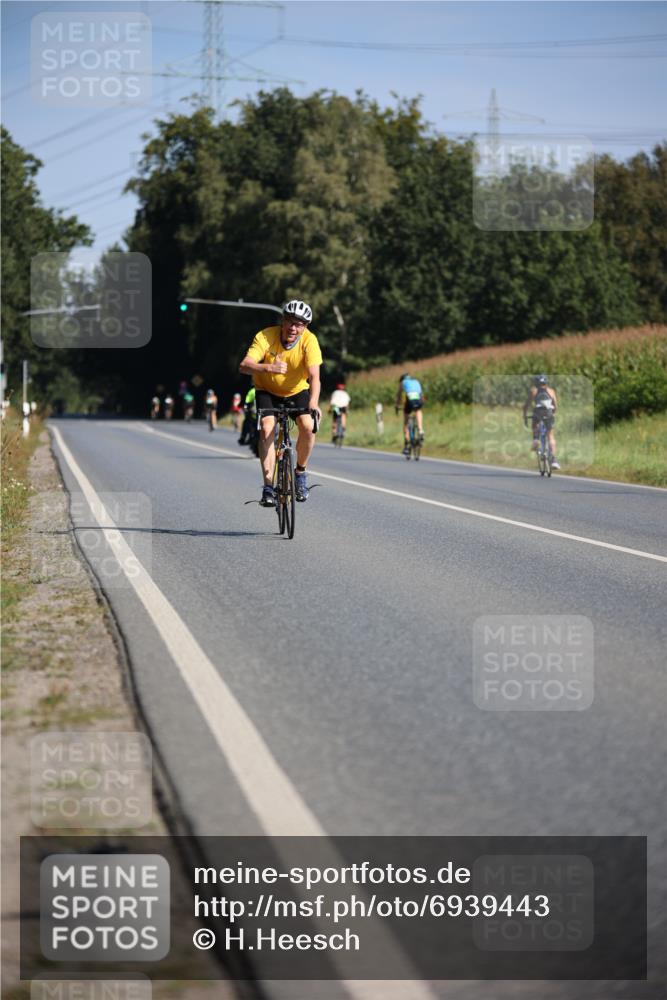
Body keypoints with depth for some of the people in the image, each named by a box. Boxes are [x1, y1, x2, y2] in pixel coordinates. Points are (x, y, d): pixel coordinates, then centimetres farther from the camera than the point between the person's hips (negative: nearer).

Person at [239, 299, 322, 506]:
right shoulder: (266, 336, -26)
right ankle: (268, 486, -19)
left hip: (297, 391, 1)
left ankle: (300, 472, 3)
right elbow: (244, 366, -36)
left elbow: (314, 376, -34)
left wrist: (313, 403, -51)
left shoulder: (309, 341, -25)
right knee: (267, 427, -23)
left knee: (308, 426, -22)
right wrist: (269, 368, -54)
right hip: (267, 391, -1)